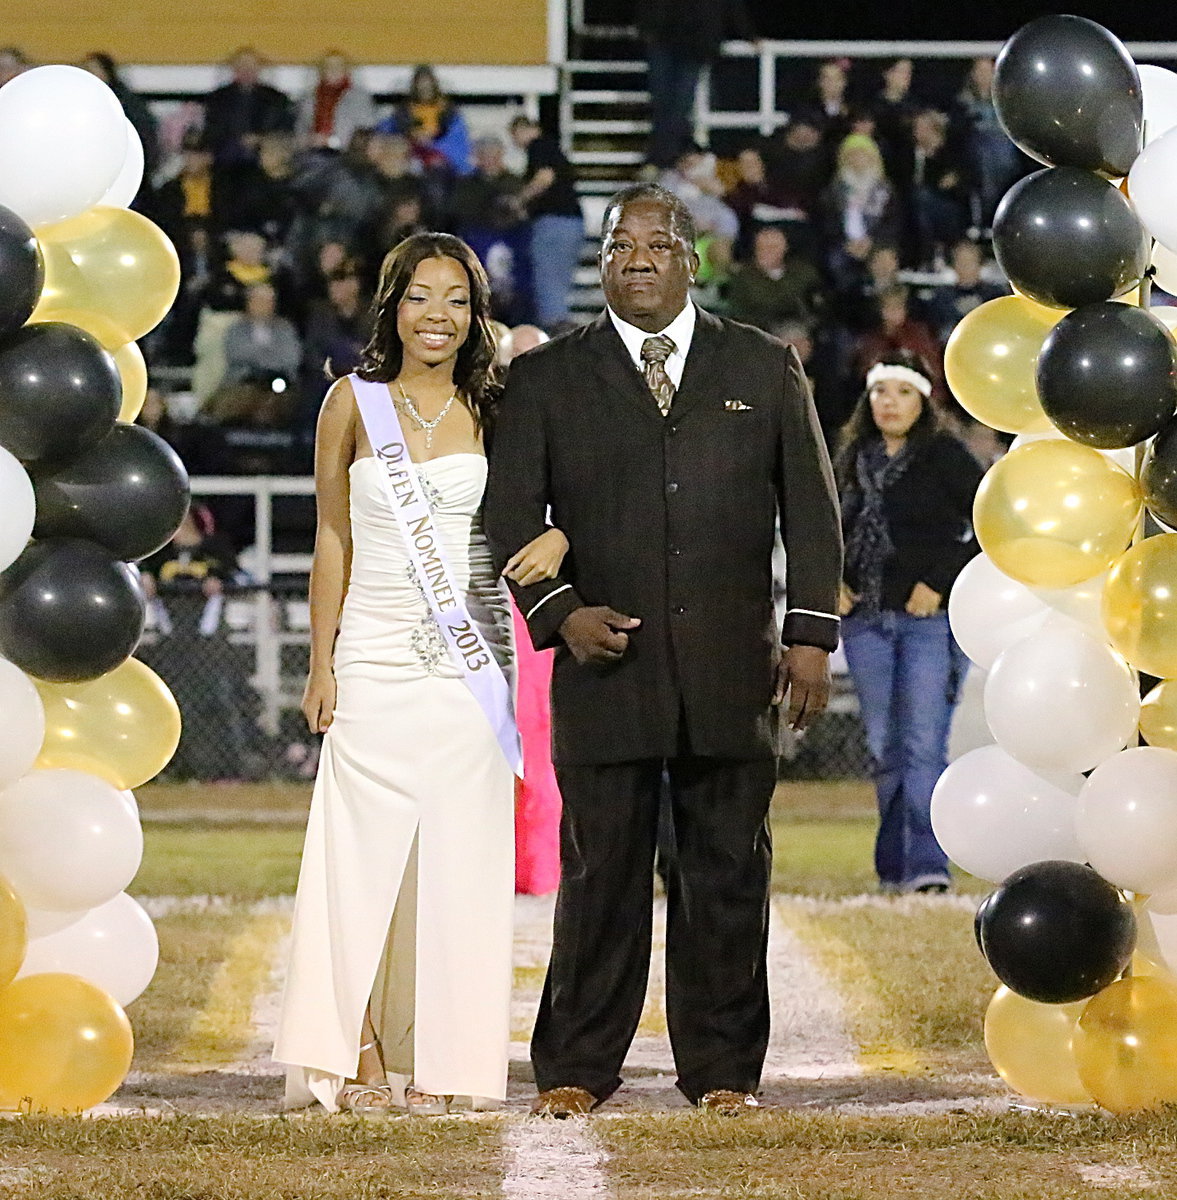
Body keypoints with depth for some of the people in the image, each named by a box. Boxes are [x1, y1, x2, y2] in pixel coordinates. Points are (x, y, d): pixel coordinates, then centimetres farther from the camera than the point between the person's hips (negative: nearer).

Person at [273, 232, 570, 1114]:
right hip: (375, 655, -1)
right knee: (366, 850, -4)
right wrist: (322, 663, 3)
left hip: (469, 659, 1)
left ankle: (436, 1060, 5)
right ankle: (362, 1057, 0)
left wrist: (557, 537, -17)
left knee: (458, 857, 0)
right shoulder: (354, 403, 3)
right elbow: (333, 539, 7)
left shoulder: (492, 410, 4)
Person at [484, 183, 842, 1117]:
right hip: (605, 666, -1)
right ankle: (577, 1068, 8)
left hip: (733, 674, 1)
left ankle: (723, 1068, 11)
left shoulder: (765, 368, 11)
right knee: (599, 874, 0)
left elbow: (811, 508, 11)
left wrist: (811, 633, 3)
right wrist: (561, 612, -10)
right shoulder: (546, 379, 8)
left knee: (728, 874, 4)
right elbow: (511, 513, 4)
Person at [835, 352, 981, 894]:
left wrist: (941, 581, -11)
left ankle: (927, 864, -17)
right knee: (884, 747, 9)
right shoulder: (853, 461, 12)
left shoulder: (945, 457, -2)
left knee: (924, 744, -13)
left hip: (930, 618, -5)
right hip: (867, 620, 5)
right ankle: (894, 865, 17)